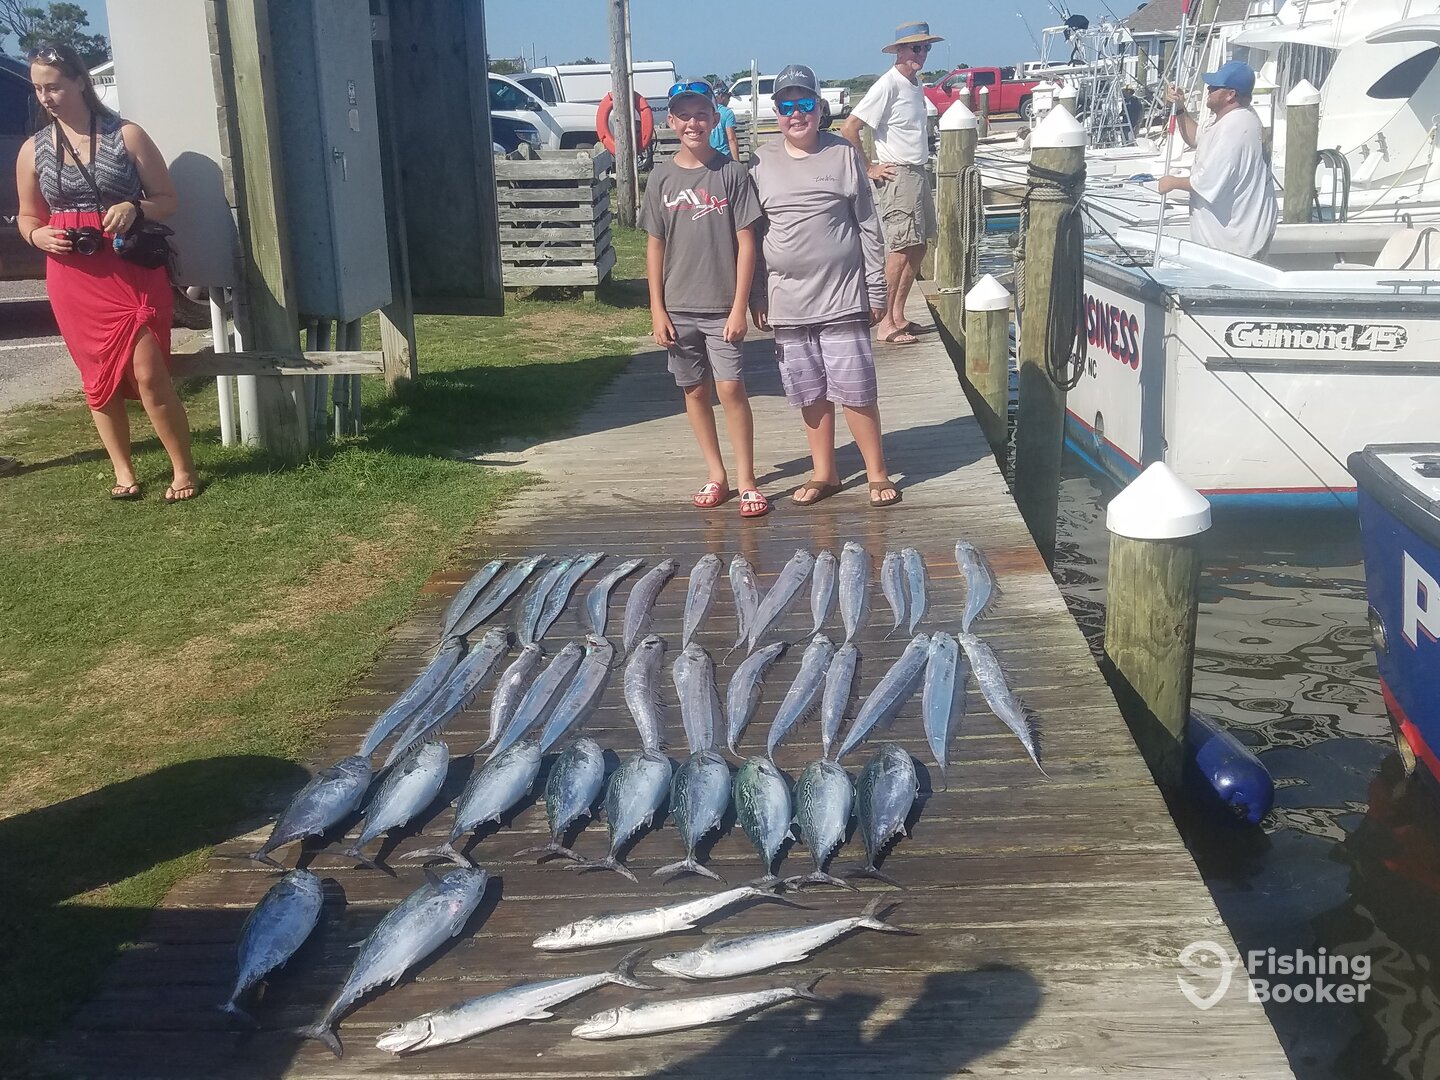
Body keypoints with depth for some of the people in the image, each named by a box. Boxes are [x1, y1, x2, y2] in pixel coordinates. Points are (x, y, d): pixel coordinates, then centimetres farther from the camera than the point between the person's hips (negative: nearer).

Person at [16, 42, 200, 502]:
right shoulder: (33, 150, 8)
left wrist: (135, 209, -17)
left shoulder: (127, 135, -1)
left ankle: (184, 469, 4)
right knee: (98, 377, 8)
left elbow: (167, 199, 4)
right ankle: (123, 472, 21)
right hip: (73, 279, 4)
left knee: (149, 374, -10)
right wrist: (37, 235, -6)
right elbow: (28, 216, 18)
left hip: (133, 272, -3)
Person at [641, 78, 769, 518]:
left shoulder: (731, 173, -4)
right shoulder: (662, 177, 3)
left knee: (730, 389, -5)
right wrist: (657, 309, 1)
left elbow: (746, 243, -4)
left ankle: (746, 481, 5)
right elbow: (655, 245, 6)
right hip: (678, 307, 3)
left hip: (722, 307, -3)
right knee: (695, 390, 10)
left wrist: (739, 307, -9)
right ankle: (717, 476, 22)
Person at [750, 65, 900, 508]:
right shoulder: (762, 163, 5)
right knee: (811, 394, 10)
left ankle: (877, 473, 12)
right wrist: (757, 298, 5)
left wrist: (876, 290, 0)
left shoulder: (843, 155, 1)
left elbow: (869, 226, 2)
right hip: (787, 301, 2)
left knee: (855, 391, -1)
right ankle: (824, 472, 24)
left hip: (842, 298, -2)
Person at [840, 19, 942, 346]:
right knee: (902, 248, -11)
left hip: (919, 173, 9)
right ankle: (885, 322, -7)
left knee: (918, 246, 10)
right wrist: (869, 169, -15)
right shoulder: (888, 85, -14)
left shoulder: (916, 83, 13)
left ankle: (898, 315, 18)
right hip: (898, 176, -9)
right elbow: (849, 128, -20)